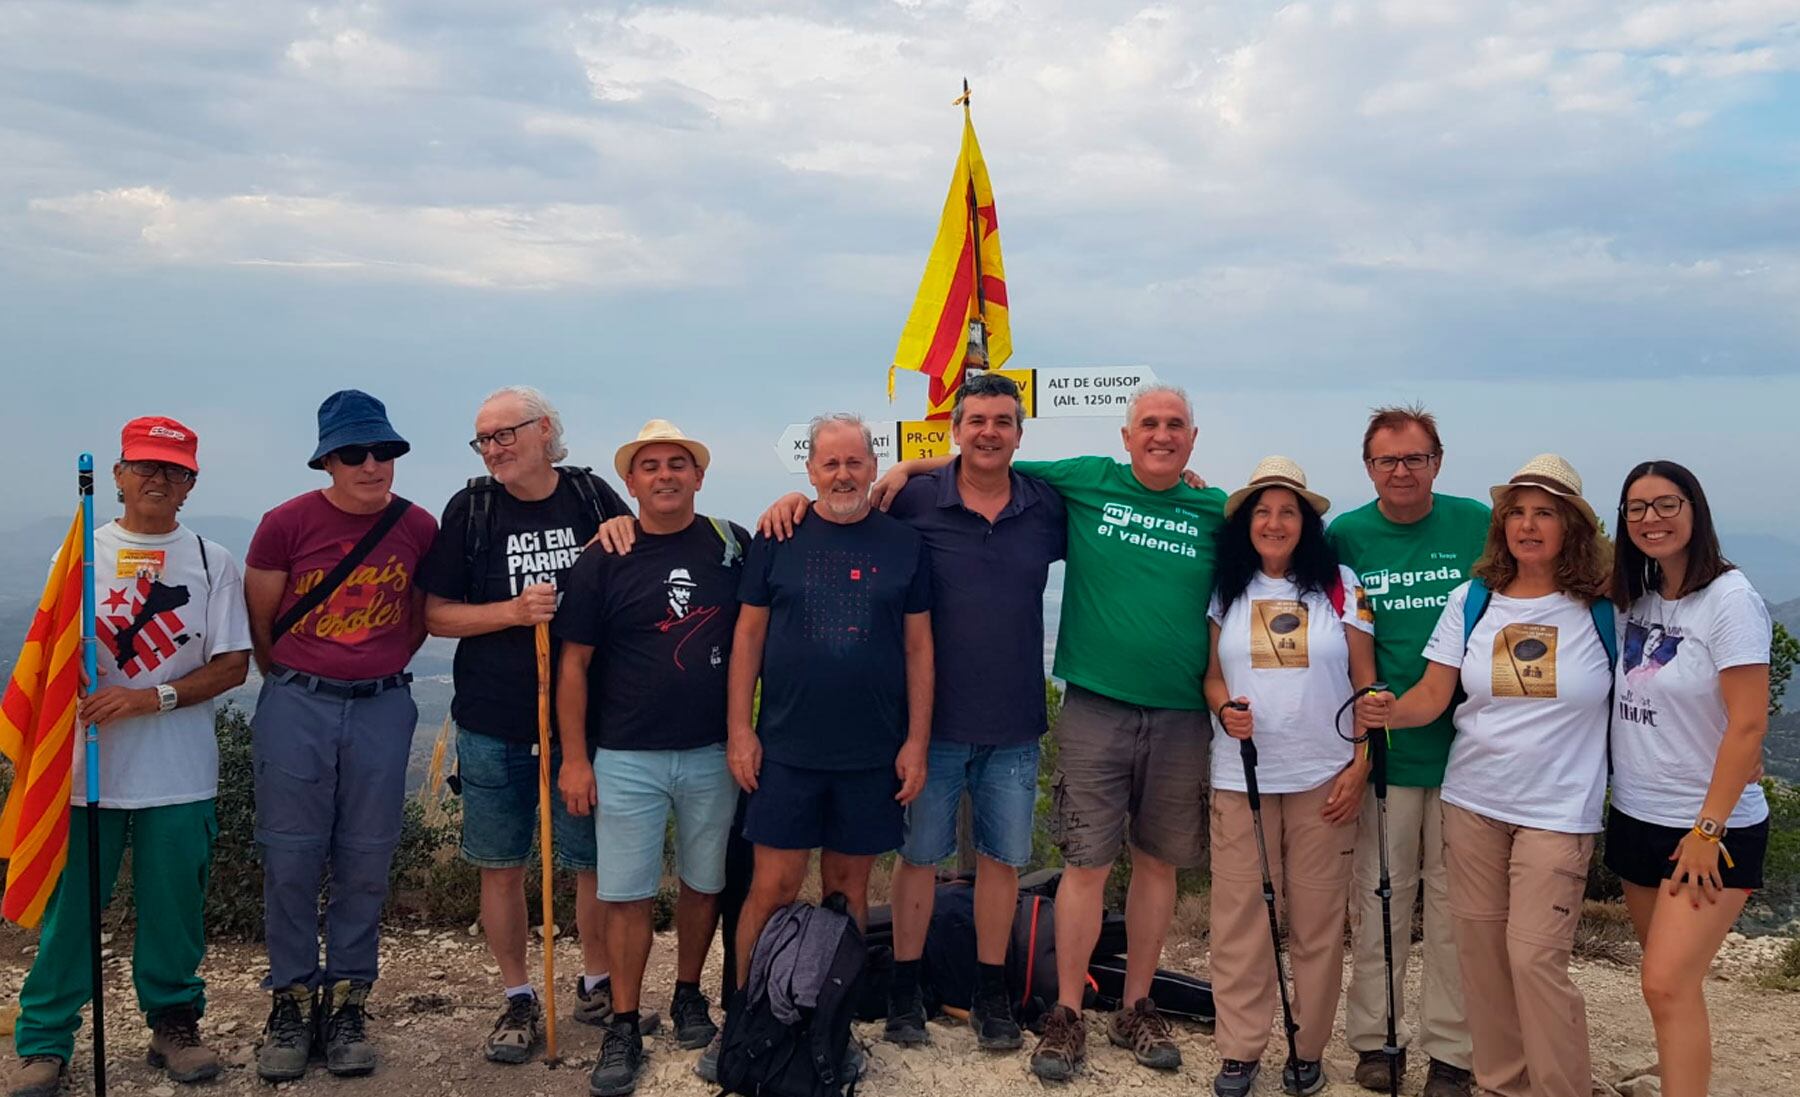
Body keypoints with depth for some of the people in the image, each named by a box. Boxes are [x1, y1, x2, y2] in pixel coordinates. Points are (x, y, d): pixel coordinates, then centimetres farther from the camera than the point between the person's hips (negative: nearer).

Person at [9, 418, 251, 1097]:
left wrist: (150, 697, -12)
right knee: (70, 904, 2)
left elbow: (233, 664, 1)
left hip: (180, 774, 0)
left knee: (174, 907, 5)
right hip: (87, 764, 0)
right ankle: (45, 1040, 16)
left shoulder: (212, 562, 5)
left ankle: (173, 1023, 22)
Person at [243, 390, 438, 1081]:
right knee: (291, 859, 3)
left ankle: (346, 1003, 20)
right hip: (295, 706, -1)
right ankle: (290, 1002, 18)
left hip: (381, 708, 1)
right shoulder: (286, 524, -5)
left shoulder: (419, 529, 0)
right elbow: (259, 624, 5)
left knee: (365, 862, 6)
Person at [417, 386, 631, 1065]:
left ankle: (598, 983, 28)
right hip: (494, 722, 0)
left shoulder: (593, 496, 2)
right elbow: (437, 613, 1)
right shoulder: (470, 510, 1)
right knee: (501, 866, 7)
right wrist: (514, 611, -14)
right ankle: (518, 1001, 23)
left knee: (594, 861, 7)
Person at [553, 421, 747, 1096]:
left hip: (713, 753, 2)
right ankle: (624, 1028, 14)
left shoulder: (731, 545, 3)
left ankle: (689, 995, 32)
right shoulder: (603, 561, -2)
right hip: (627, 757, -2)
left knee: (704, 883, 13)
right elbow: (574, 665, 0)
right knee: (627, 894, 2)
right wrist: (575, 758, -3)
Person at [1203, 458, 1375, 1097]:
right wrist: (1225, 709, -11)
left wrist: (1360, 766, -5)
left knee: (1317, 919, 5)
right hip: (1240, 776, 2)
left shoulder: (1340, 585, 1)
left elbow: (1366, 683, 2)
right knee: (1239, 915, 3)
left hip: (1323, 779, -1)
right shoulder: (1227, 589, 6)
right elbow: (1213, 676, 11)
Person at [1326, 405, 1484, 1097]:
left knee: (1454, 898, 7)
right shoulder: (1345, 535, 1)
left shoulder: (1477, 525, 1)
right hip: (1381, 747, 0)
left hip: (1465, 745, 0)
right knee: (1380, 892, 7)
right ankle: (1374, 1037, 21)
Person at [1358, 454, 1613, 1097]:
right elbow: (1432, 695, 0)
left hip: (1558, 811, -3)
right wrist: (1390, 712, -19)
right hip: (1472, 802, 3)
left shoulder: (1604, 609, -3)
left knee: (1535, 956, -8)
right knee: (1480, 949, 8)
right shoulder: (1472, 601, 3)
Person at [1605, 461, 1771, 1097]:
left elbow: (1748, 727, -16)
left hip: (1711, 830, -6)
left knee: (1668, 984, -13)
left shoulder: (1730, 600, -13)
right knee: (1667, 979, 13)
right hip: (1636, 819, 7)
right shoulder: (1632, 599, 6)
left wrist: (1707, 831, -17)